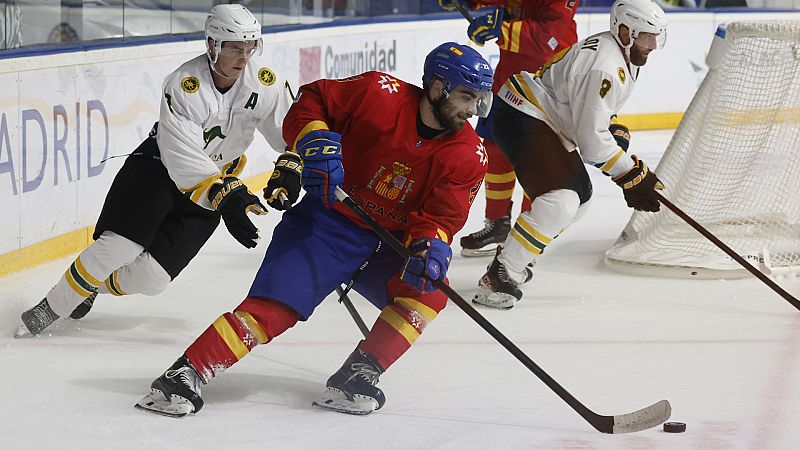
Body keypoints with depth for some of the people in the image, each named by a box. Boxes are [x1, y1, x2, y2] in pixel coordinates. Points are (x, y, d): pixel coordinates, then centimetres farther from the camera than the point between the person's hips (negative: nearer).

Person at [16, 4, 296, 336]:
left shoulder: (263, 83, -13)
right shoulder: (185, 85, -27)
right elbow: (184, 159, -33)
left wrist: (289, 170, -19)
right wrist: (226, 196, -41)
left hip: (217, 180, 4)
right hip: (158, 166, -3)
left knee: (152, 276, -7)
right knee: (120, 246, -21)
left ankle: (96, 287, 22)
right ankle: (52, 307, -3)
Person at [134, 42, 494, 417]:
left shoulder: (469, 158, -5)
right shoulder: (381, 95, -14)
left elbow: (441, 216, -7)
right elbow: (311, 99, -5)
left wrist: (430, 245, -29)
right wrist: (314, 140, -23)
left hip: (390, 244, 4)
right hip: (329, 221, -4)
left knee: (429, 290, -23)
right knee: (274, 308, -18)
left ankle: (357, 377, -17)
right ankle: (184, 373, -16)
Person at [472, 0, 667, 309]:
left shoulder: (625, 59, 9)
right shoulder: (603, 66, -24)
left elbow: (594, 113, 25)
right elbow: (591, 139, -24)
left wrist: (618, 133, 8)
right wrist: (632, 175, -19)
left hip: (547, 120, 12)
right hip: (522, 120, -12)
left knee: (580, 196, 20)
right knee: (561, 200, -25)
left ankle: (513, 256, 28)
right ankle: (499, 278, -23)